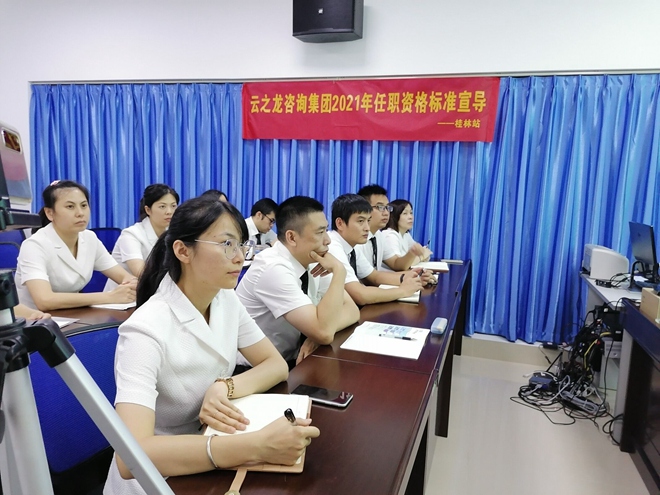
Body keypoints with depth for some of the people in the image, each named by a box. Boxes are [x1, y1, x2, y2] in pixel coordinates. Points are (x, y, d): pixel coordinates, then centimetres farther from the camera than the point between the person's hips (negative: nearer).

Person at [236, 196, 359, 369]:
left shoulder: (312, 262, -1)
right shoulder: (274, 269, -25)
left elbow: (352, 311, 0)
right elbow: (324, 332, -30)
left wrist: (319, 333, -19)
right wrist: (338, 271, -24)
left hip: (291, 361, 7)